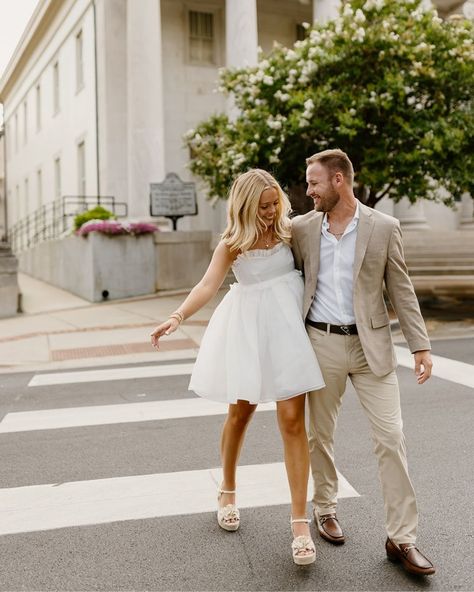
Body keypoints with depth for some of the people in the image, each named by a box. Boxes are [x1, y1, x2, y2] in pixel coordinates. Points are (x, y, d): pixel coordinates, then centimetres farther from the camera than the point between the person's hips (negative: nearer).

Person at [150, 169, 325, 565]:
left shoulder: (289, 231, 4)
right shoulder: (232, 243, 0)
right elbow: (208, 285, -13)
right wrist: (177, 316, -28)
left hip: (287, 325, 0)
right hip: (248, 328, 0)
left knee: (292, 419, -7)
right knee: (241, 411, 9)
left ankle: (300, 521, -1)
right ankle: (228, 491, 36)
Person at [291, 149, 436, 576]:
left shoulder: (384, 227, -3)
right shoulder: (302, 228, 2)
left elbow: (401, 290, 0)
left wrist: (421, 345, -4)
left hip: (371, 344, -1)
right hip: (321, 343, 2)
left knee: (391, 438, -3)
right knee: (321, 435, 13)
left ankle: (402, 538, 7)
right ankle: (325, 508, 35)